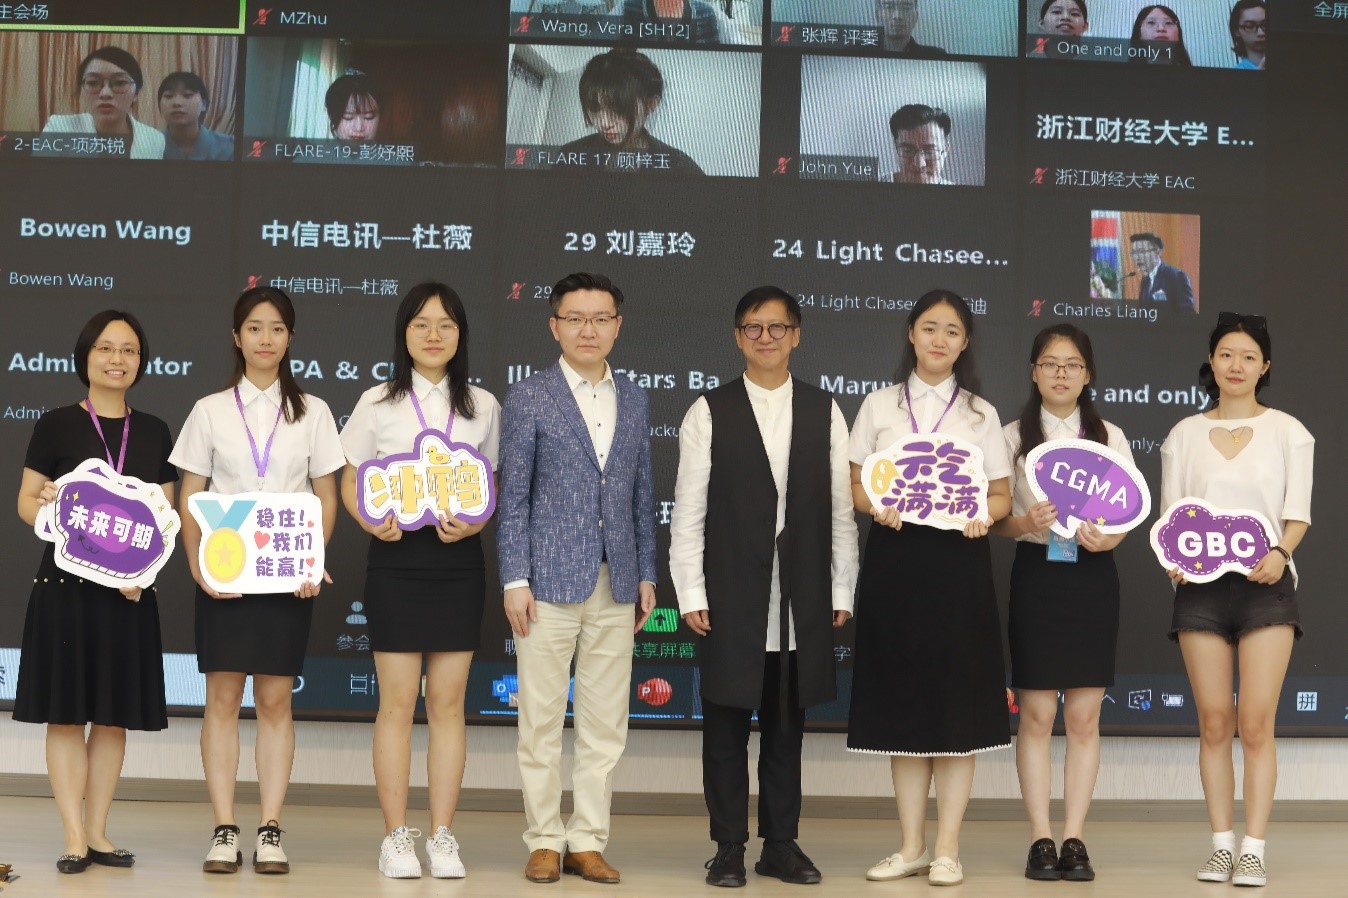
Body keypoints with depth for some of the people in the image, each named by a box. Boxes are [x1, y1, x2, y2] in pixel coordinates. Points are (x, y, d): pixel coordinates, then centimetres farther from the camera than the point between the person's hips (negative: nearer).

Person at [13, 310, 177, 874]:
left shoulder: (154, 432, 10)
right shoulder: (56, 425, 0)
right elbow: (25, 500, 1)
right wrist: (48, 508, -21)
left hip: (130, 590, 3)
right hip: (66, 584, -3)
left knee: (114, 717, 6)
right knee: (66, 714, -1)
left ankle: (97, 833, 15)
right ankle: (74, 838, 4)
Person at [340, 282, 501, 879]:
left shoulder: (482, 406, 8)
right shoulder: (377, 404, 3)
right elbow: (351, 483, 6)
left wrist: (474, 522, -9)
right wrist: (372, 521, -13)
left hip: (458, 558, 2)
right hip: (396, 556, -1)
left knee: (447, 701, 4)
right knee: (397, 701, -1)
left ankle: (443, 837, 10)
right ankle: (396, 836, 7)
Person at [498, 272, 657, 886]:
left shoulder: (634, 401, 12)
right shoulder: (528, 398, 0)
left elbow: (642, 495, 14)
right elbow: (513, 496, -2)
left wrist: (646, 575, 9)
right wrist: (514, 581, -8)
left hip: (615, 586, 4)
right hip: (550, 582, -4)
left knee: (605, 725, 7)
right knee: (541, 721, 2)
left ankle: (588, 842, 15)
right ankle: (544, 841, 13)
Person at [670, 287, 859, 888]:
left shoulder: (824, 412, 8)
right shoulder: (710, 412, 2)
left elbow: (841, 509, 7)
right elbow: (688, 511, 0)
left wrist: (841, 592, 3)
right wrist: (691, 594, -6)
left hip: (802, 600, 2)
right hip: (732, 598, -2)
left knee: (787, 724, 9)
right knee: (727, 722, 4)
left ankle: (781, 844, 19)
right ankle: (729, 847, 14)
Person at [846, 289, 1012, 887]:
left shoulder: (981, 413, 9)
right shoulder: (879, 406, 9)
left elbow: (1001, 495, 7)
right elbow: (855, 484, 8)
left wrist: (982, 515, -15)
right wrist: (877, 506, -13)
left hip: (957, 562, -1)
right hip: (894, 559, 1)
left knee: (957, 702, -1)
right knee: (901, 700, 4)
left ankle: (948, 849, 7)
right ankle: (911, 845, 14)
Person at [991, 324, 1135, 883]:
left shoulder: (1109, 437, 8)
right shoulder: (1013, 437, 4)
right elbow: (995, 518, 1)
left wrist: (1109, 538, -15)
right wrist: (1024, 523, -20)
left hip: (1092, 576, 1)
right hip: (1036, 572, -1)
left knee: (1084, 716, 2)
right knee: (1037, 714, -1)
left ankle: (1074, 839, 7)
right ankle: (1041, 840, 5)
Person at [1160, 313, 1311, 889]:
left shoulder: (1287, 431, 8)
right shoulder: (1184, 435, 12)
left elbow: (1298, 511, 0)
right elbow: (1169, 513, 8)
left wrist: (1280, 552, -19)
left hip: (1265, 584, -2)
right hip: (1201, 585, 2)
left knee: (1256, 721, -8)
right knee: (1214, 722, 2)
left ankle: (1254, 850, -4)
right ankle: (1221, 846, 9)